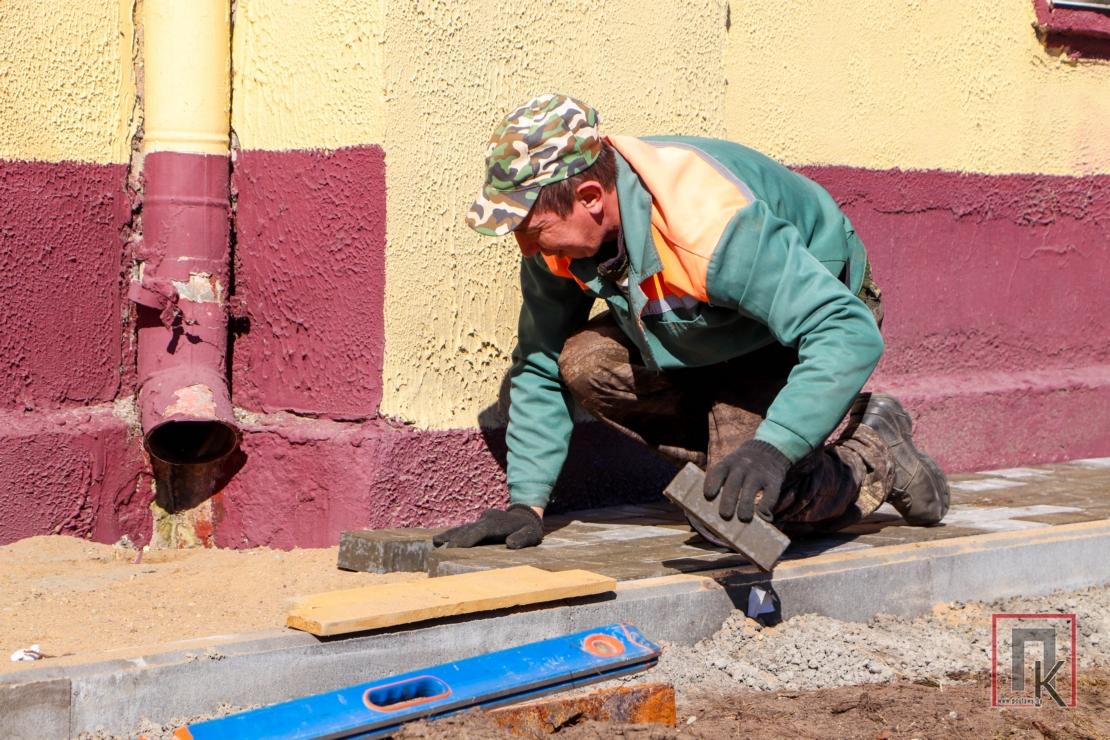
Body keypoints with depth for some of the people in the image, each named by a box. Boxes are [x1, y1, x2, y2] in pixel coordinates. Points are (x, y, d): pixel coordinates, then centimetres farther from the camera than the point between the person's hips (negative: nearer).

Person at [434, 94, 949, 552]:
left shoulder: (715, 226, -41)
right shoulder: (559, 232, -19)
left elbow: (850, 335, -46)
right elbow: (540, 365, -6)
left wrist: (772, 449, -58)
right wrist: (526, 503, -13)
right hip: (703, 335, 7)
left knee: (750, 506, -23)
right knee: (582, 362, -18)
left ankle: (871, 452, 6)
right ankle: (732, 442, 0)